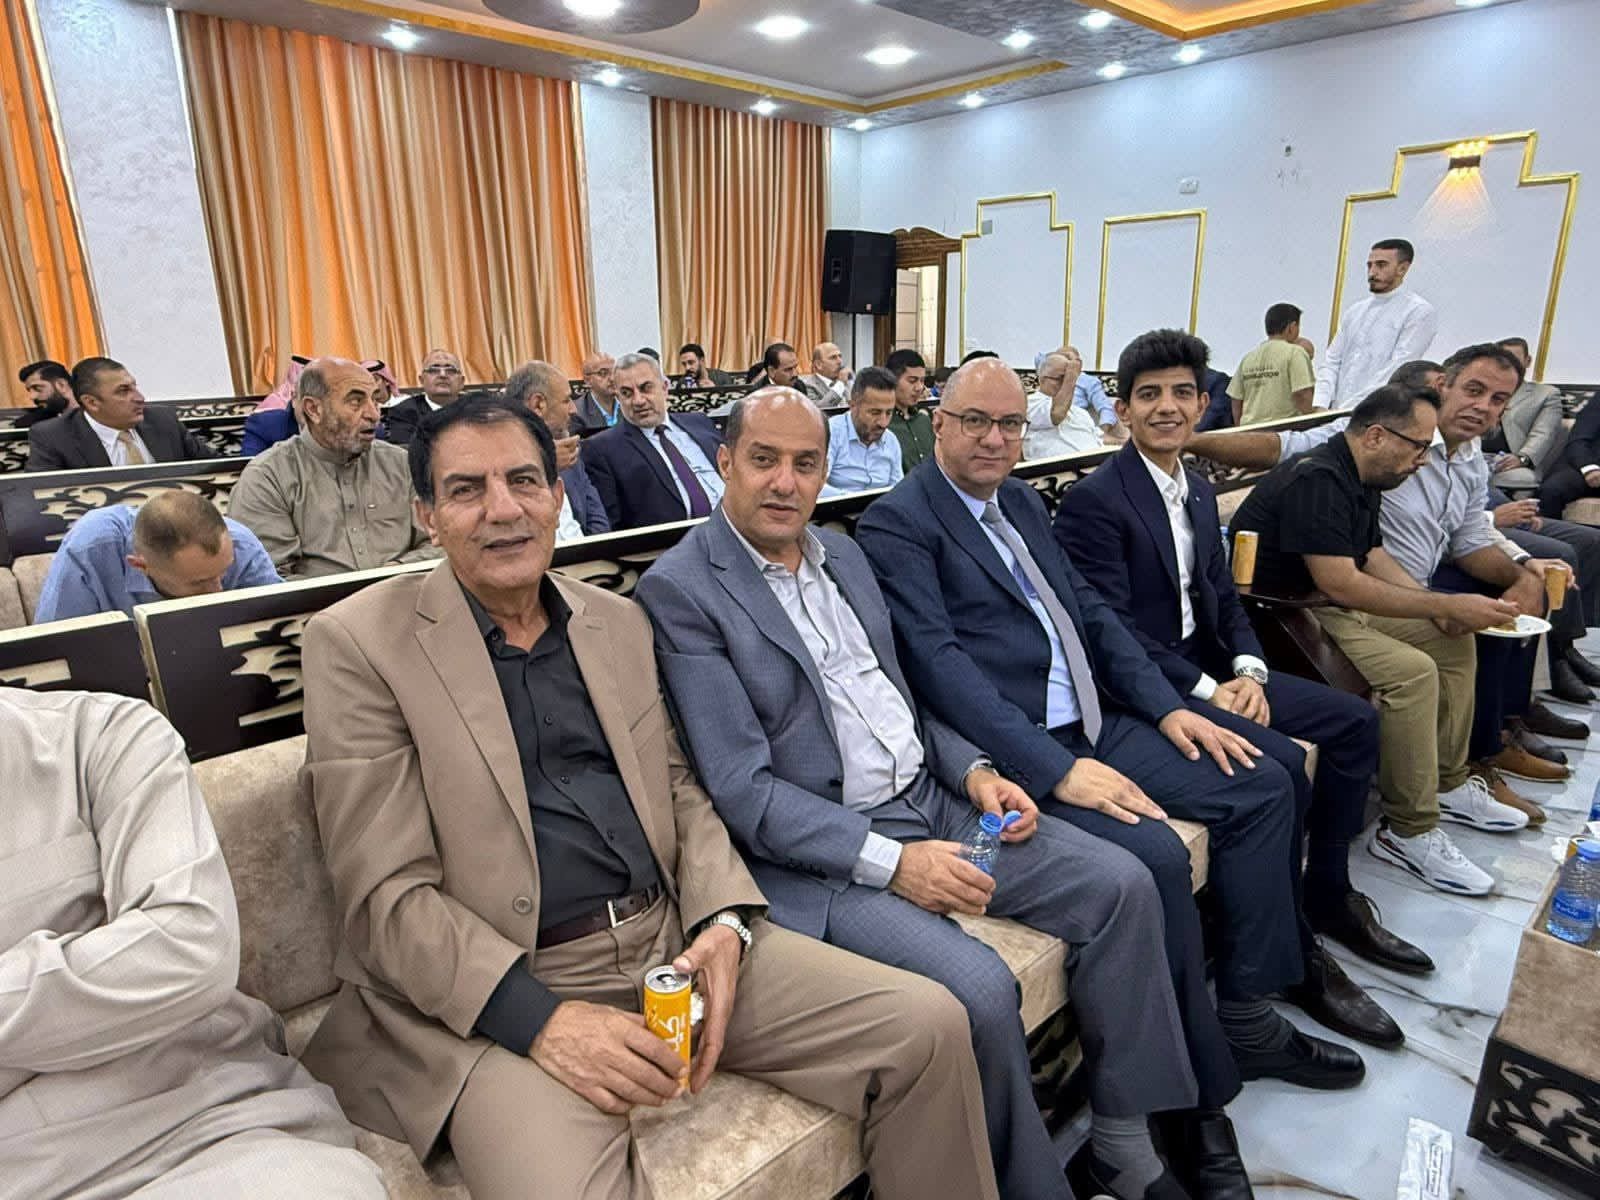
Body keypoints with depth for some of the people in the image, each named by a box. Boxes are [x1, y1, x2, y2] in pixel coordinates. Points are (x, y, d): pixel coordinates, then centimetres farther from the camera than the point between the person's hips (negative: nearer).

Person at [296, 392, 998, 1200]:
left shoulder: (620, 621, 11)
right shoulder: (357, 644, -4)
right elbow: (386, 894, -8)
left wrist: (724, 923, -5)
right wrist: (542, 1019, -20)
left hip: (674, 944, 5)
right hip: (498, 995, -4)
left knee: (926, 1026, -3)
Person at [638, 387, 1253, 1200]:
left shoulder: (842, 553, 12)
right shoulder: (680, 590, -12)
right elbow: (743, 791, -17)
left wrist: (973, 770, 1)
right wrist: (891, 861, -22)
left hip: (932, 802, 8)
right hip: (820, 851, -7)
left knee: (1122, 886, -1)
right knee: (980, 990, -27)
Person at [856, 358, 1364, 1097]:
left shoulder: (1023, 502, 17)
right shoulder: (897, 524, -10)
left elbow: (1090, 611, 18)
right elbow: (938, 662, -20)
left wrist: (1167, 706, 6)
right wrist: (1055, 768, -26)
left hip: (1095, 725, 9)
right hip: (1015, 753, -9)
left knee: (1263, 787, 5)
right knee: (1155, 855, -27)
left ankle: (1245, 1014, 16)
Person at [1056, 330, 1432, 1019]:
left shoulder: (1199, 493, 14)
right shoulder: (1093, 501, -14)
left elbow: (1223, 598, 15)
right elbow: (1112, 631, -19)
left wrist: (1248, 670, -4)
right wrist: (1206, 692, -19)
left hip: (1208, 667, 9)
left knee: (1354, 721, 7)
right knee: (1281, 764, -24)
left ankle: (1329, 897, 22)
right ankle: (1296, 957, -4)